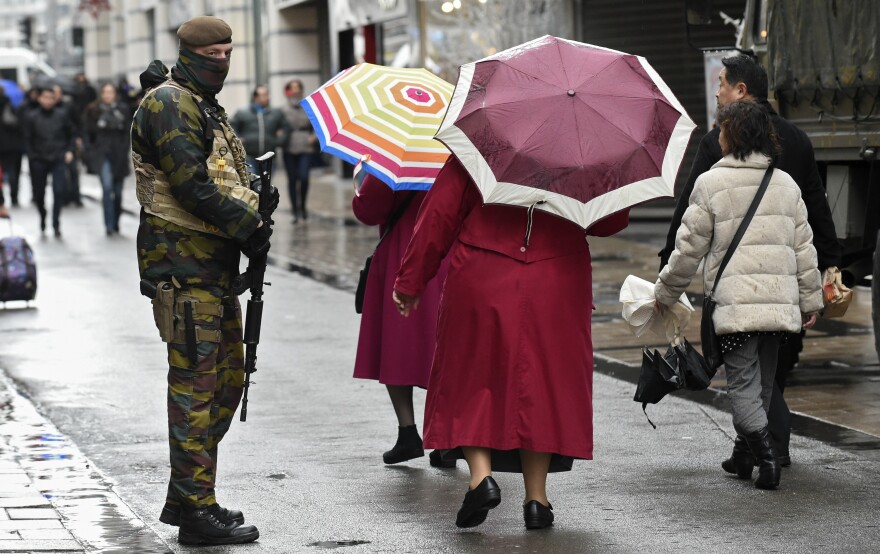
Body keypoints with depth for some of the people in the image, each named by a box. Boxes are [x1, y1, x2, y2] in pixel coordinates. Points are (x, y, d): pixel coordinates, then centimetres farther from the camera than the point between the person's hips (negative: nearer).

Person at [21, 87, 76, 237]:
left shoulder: (62, 115, 0)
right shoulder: (31, 117, -2)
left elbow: (72, 134, 9)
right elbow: (27, 140, 1)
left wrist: (69, 151, 0)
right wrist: (32, 156, -7)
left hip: (58, 159, -1)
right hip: (39, 161, 1)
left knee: (59, 191, -13)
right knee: (39, 193, 9)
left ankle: (56, 223, -4)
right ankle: (42, 218, 35)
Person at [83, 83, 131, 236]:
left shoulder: (123, 110, 1)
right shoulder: (94, 111, 1)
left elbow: (128, 133, 3)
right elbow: (87, 133, 8)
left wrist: (127, 153, -4)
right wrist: (90, 152, 0)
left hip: (119, 155, 1)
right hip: (102, 155, -1)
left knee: (118, 191, 9)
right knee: (107, 187, -18)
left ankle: (116, 223, 24)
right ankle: (109, 225, -17)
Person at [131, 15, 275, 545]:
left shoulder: (206, 106, 21)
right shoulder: (170, 102, -11)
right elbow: (190, 183, -20)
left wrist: (257, 202, 3)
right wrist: (249, 227, -14)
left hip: (214, 260, 11)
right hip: (183, 259, -11)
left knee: (228, 376, 15)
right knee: (196, 382, -8)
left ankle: (186, 497, 23)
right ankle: (196, 511, -4)